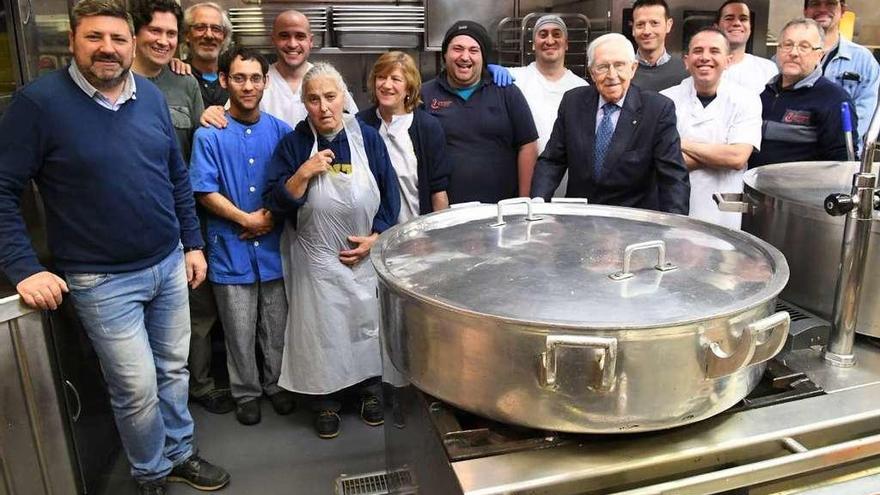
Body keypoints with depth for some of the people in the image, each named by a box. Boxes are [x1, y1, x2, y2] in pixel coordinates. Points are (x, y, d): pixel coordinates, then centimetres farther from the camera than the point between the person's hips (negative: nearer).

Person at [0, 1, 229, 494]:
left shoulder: (152, 96, 3)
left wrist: (193, 243, 10)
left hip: (169, 264, 5)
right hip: (102, 281, -4)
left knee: (174, 370, 16)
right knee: (138, 388, 3)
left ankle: (180, 454, 38)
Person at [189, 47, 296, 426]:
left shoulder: (280, 131, 2)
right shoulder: (209, 135, -7)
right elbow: (205, 192, -8)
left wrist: (272, 216, -10)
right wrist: (247, 219, -12)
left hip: (274, 246, 2)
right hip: (232, 249, -2)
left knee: (276, 326, 14)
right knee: (240, 332, 11)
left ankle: (276, 384, 34)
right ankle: (246, 393, 30)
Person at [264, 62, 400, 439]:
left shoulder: (367, 138, -1)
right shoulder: (293, 144, -4)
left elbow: (390, 194, 2)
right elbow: (277, 204, -8)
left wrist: (375, 238, -7)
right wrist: (304, 173, -22)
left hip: (366, 256, 1)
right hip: (317, 260, -1)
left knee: (368, 322, 12)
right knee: (322, 328, 6)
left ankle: (370, 388, 34)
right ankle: (326, 399, 26)